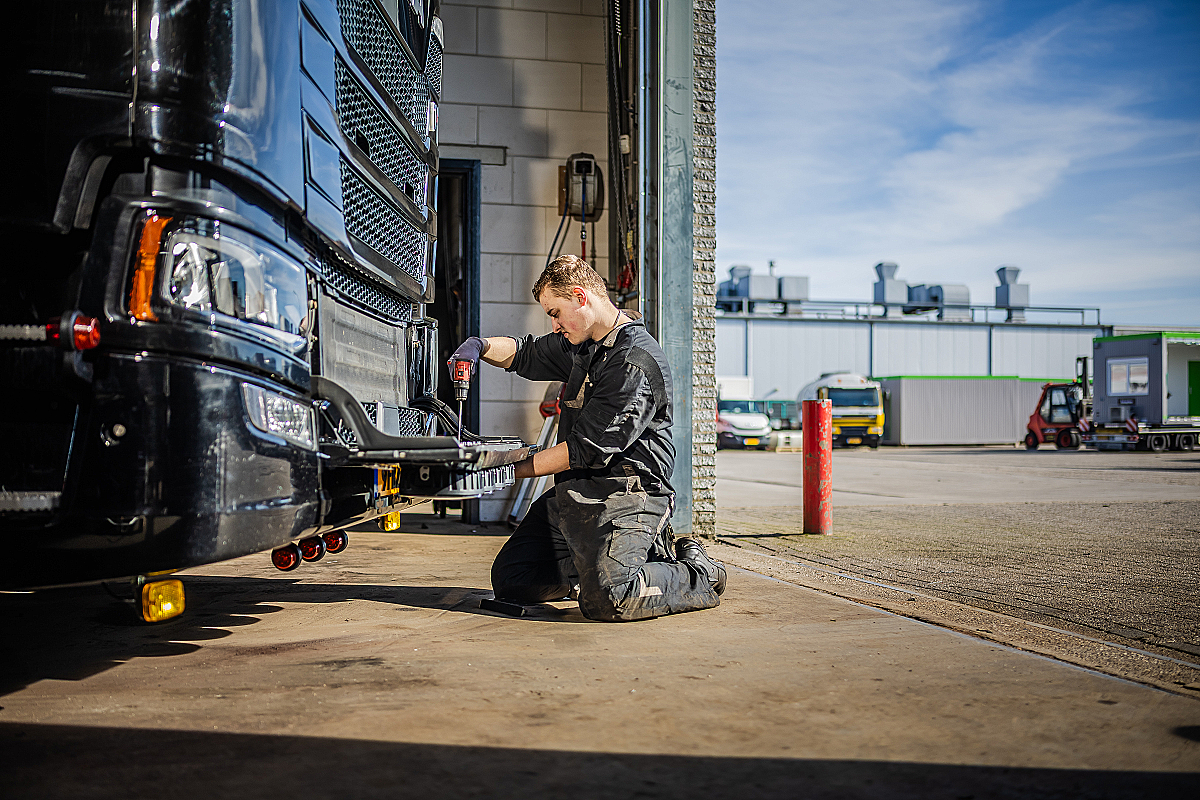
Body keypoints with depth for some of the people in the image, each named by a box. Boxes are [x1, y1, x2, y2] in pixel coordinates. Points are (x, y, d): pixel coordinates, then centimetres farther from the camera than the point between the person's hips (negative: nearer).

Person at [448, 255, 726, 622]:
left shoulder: (636, 362, -18)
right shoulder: (581, 344, 12)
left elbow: (586, 449, -19)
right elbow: (525, 354, 28)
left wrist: (510, 469, -12)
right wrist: (480, 346, 5)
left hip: (623, 492, -9)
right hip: (574, 493, 9)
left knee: (606, 600, -28)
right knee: (509, 580, 5)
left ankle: (697, 575, -1)